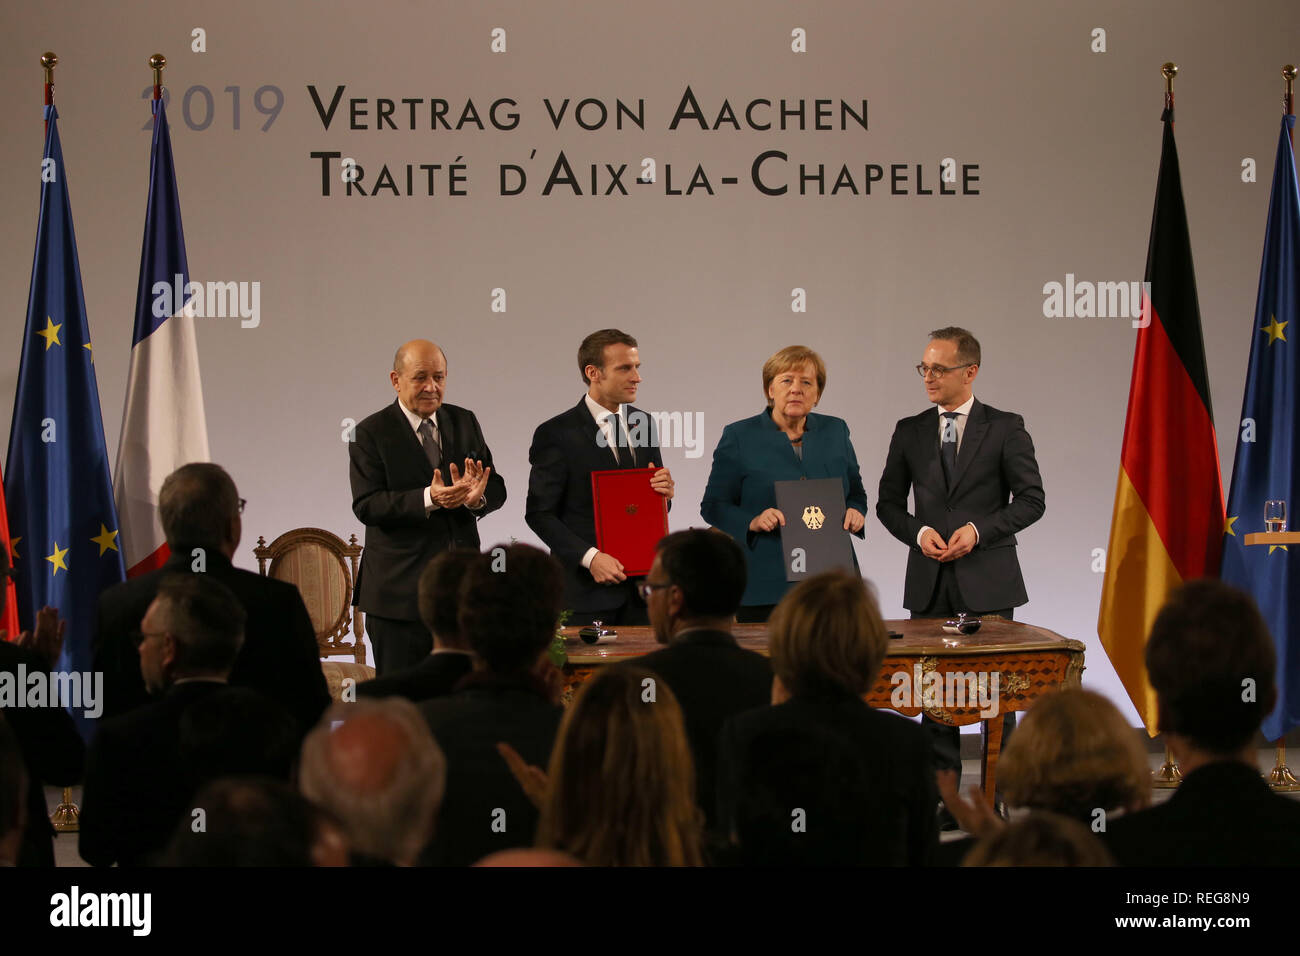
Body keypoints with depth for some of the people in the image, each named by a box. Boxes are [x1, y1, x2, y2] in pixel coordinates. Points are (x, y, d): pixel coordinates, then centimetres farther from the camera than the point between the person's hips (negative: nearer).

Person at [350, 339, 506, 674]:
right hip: (400, 592, -4)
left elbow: (496, 488, 7)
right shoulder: (371, 433, -3)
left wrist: (477, 497, -18)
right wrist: (428, 499, -27)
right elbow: (366, 506, -13)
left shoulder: (465, 423, 11)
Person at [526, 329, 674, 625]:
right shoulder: (556, 434, -7)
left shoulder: (644, 423, 11)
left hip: (642, 587, 5)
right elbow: (539, 513, -8)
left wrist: (664, 493, -6)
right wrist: (590, 557, -19)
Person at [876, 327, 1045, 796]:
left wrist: (979, 529, -14)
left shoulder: (1006, 428, 0)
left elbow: (1031, 500, -2)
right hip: (930, 582, 3)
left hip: (987, 580, -3)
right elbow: (888, 503, 12)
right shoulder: (909, 432, 9)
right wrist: (919, 532, -8)